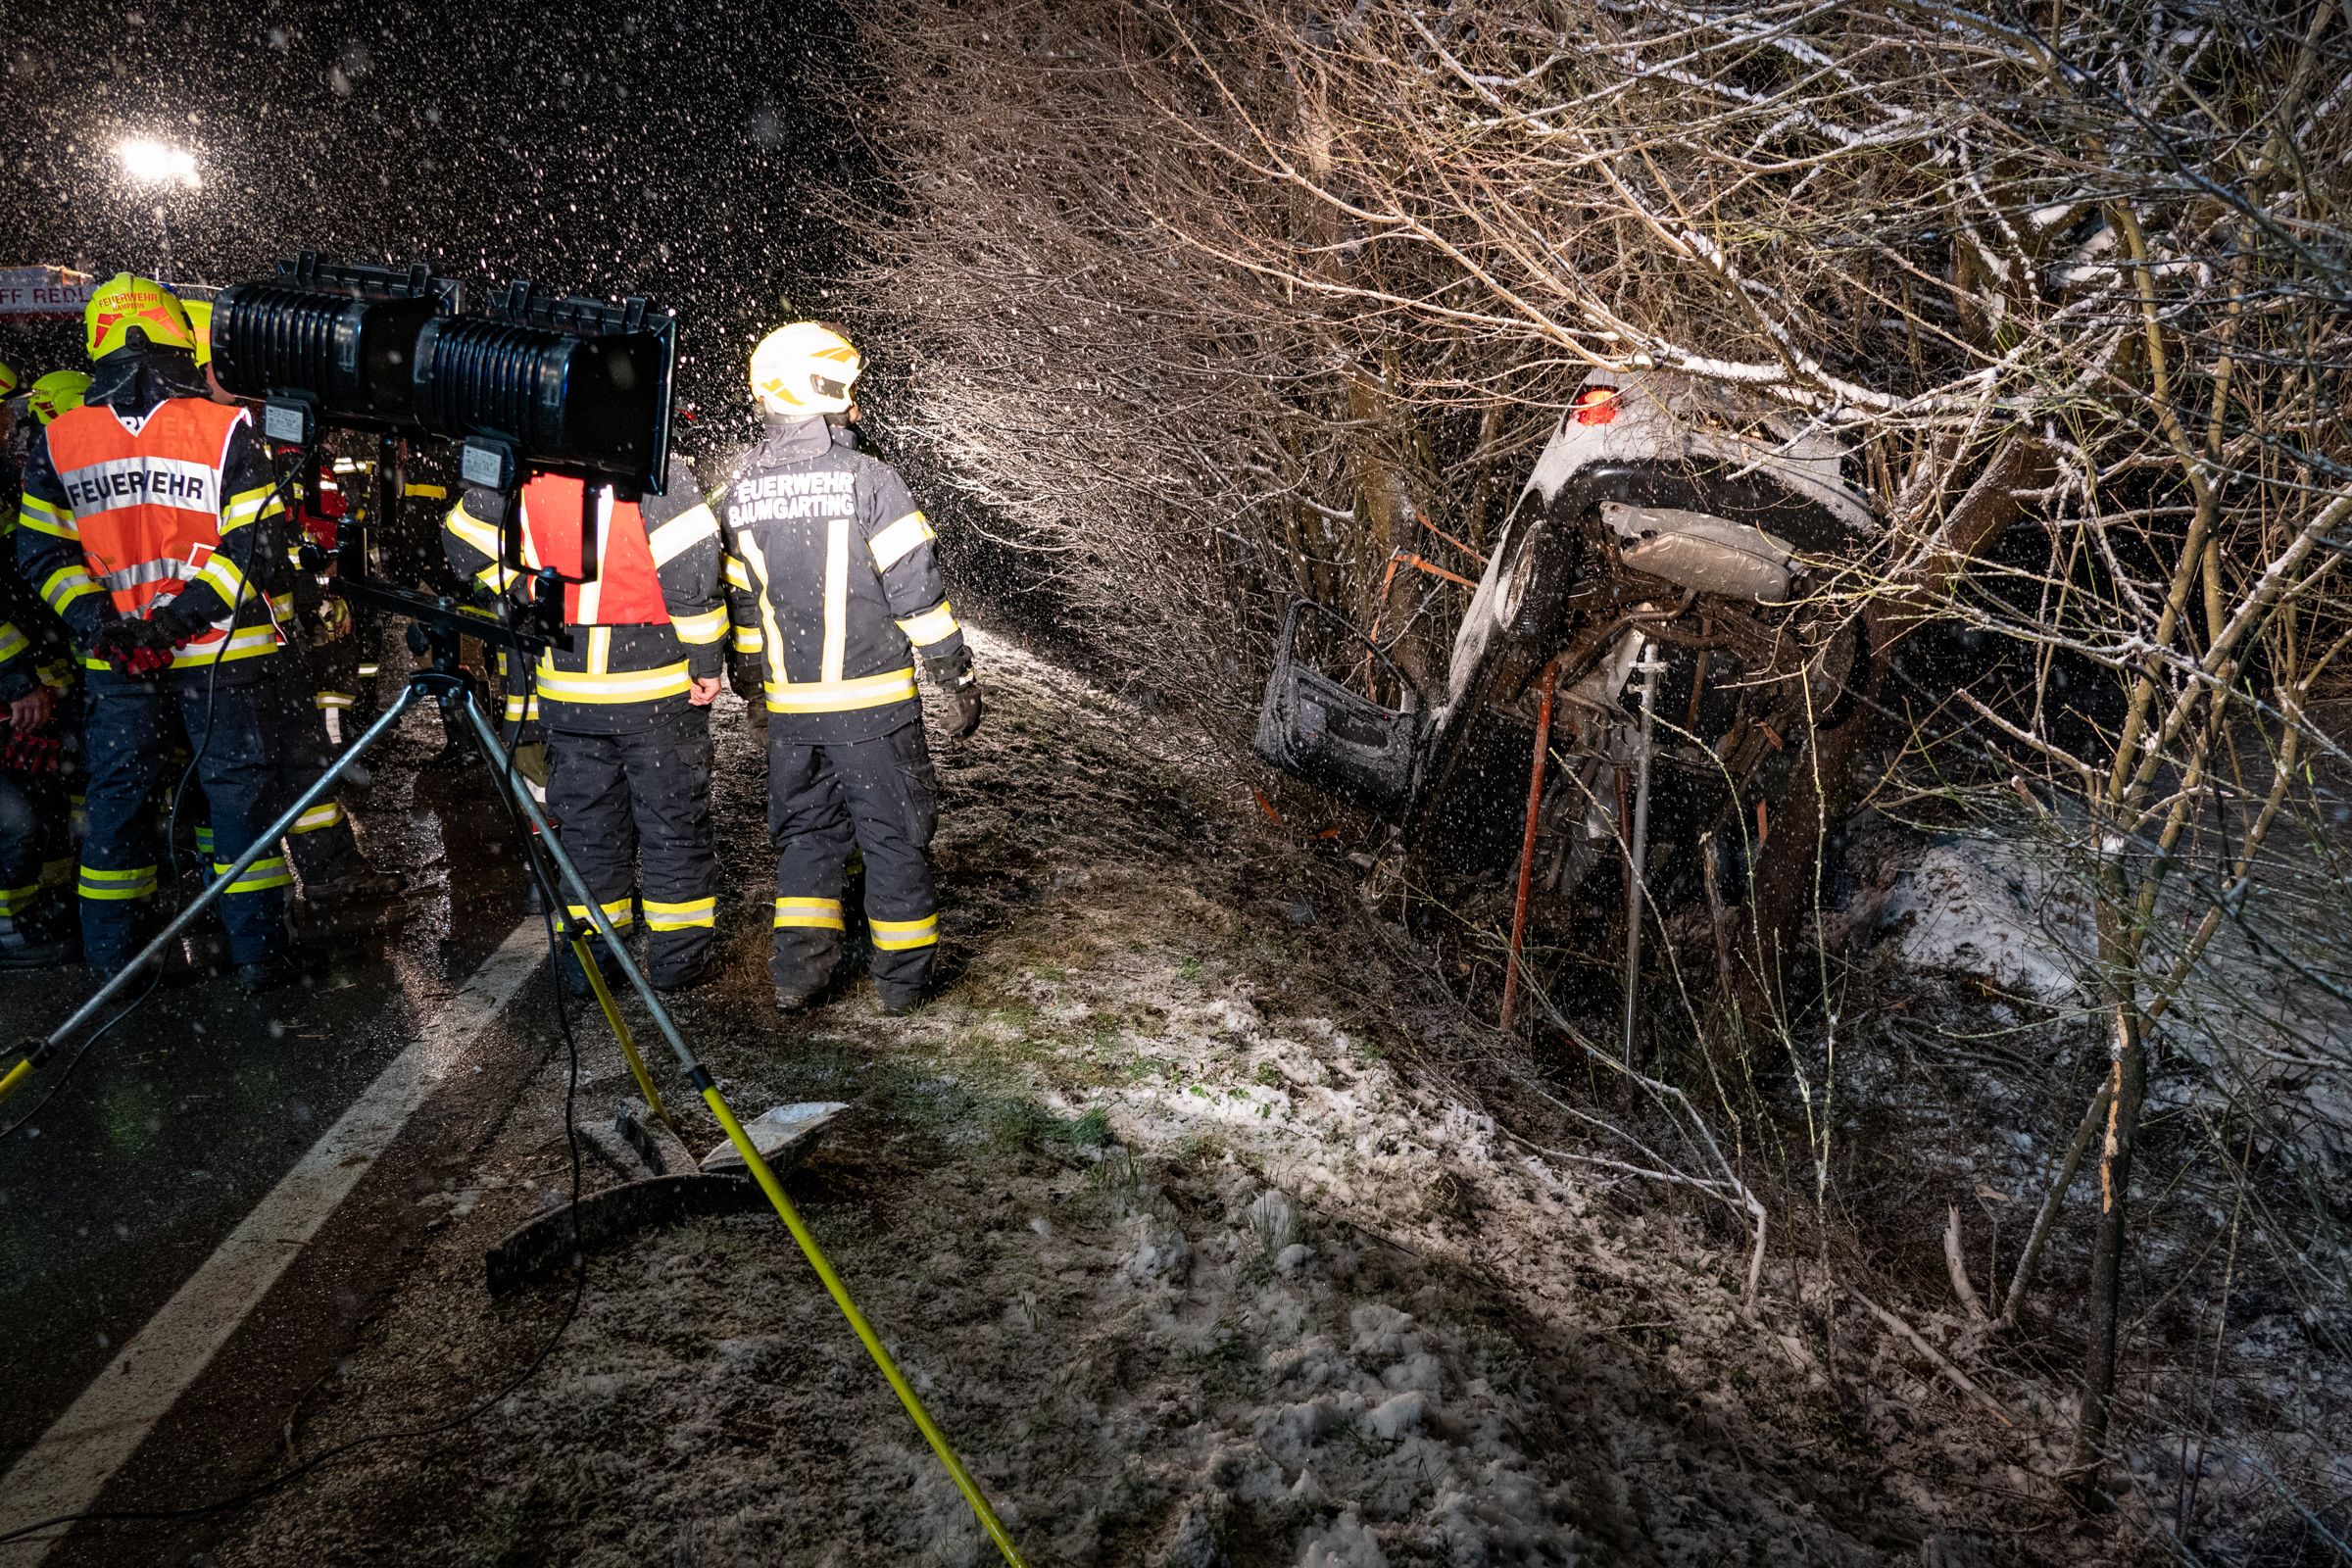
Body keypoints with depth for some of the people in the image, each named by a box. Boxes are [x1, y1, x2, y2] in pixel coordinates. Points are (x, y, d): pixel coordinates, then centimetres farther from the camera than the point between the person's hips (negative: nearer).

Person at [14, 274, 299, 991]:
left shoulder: (57, 442, 1)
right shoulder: (226, 429, -9)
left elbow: (43, 553, 2)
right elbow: (256, 543, -13)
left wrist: (97, 623, -3)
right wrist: (186, 613, -12)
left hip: (115, 660, 3)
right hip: (224, 655, -3)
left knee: (118, 796, 13)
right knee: (240, 791, 5)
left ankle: (112, 958, 22)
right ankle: (258, 952, 9)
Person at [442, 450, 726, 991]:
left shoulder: (527, 474, 2)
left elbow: (463, 534, 12)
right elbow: (691, 564, -21)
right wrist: (706, 661, -15)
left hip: (567, 690, 4)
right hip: (658, 688, -4)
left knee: (586, 823, 14)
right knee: (674, 822, 7)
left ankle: (587, 956, 21)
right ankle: (677, 957, 13)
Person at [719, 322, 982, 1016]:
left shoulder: (741, 491, 3)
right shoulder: (869, 479, -13)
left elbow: (740, 599, 11)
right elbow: (917, 591, -13)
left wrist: (751, 673, 25)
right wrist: (958, 676, -5)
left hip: (790, 705, 4)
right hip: (873, 700, -4)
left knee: (806, 830, 18)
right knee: (893, 833, 8)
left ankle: (797, 971, 16)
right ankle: (902, 977, 17)